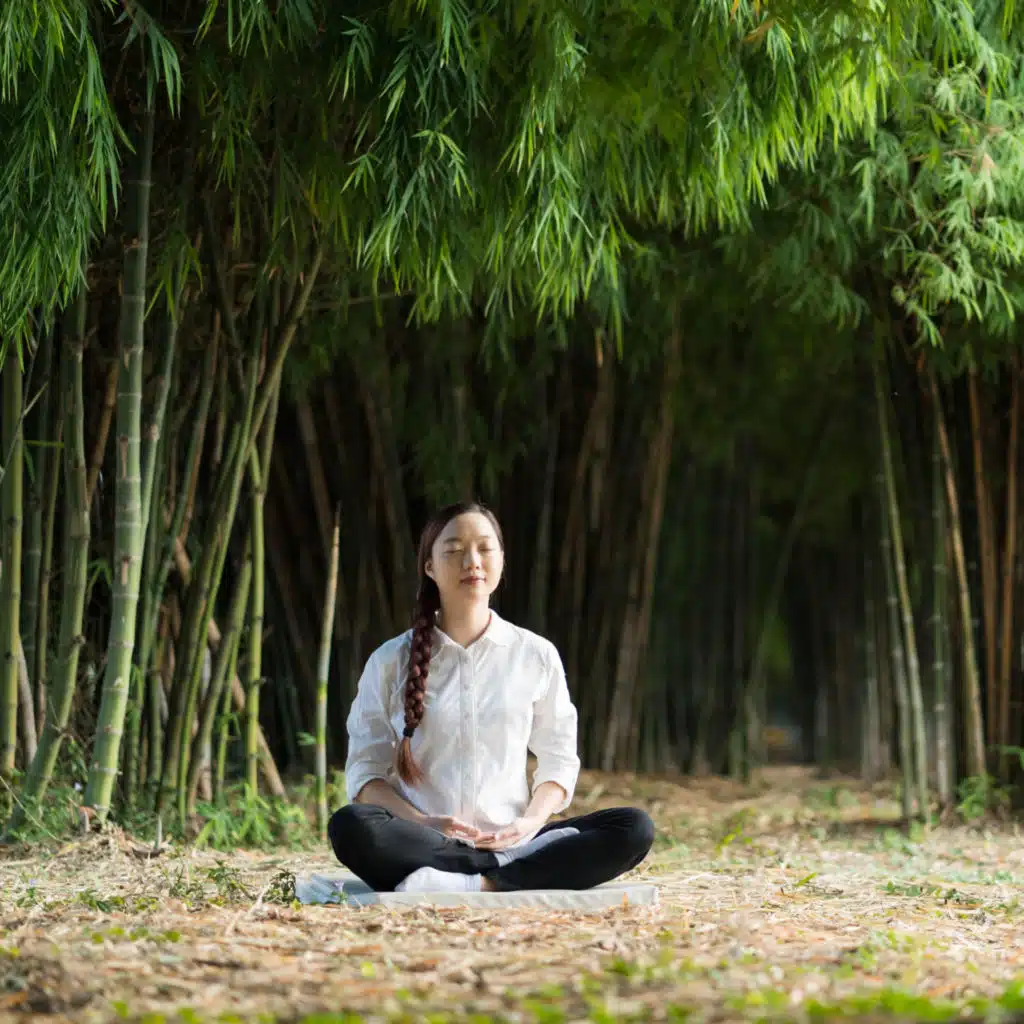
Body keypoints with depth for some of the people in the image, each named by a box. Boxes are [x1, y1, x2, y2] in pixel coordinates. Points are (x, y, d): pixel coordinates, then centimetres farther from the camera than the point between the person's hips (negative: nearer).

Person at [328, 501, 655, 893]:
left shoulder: (536, 655, 9)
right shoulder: (391, 661, 6)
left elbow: (559, 760, 13)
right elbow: (365, 771, 5)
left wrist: (531, 822, -9)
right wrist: (422, 823, -15)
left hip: (511, 841, 2)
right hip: (425, 844, -1)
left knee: (634, 828, -23)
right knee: (350, 825, -35)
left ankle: (480, 885, -34)